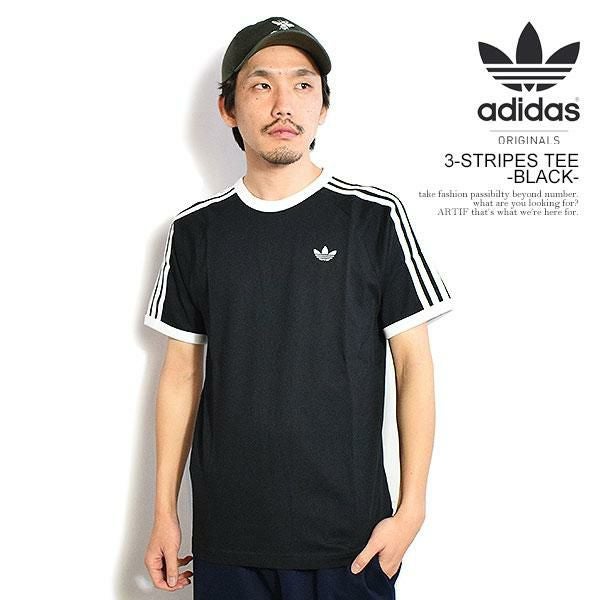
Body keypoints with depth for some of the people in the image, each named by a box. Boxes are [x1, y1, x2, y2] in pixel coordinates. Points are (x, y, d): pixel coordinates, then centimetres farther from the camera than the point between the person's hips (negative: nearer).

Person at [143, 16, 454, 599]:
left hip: (349, 533, -2)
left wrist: (411, 509, -6)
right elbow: (182, 374, 8)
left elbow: (413, 364, -2)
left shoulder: (374, 217, -4)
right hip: (225, 536, 2)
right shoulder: (196, 228, 4)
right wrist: (164, 512, 6)